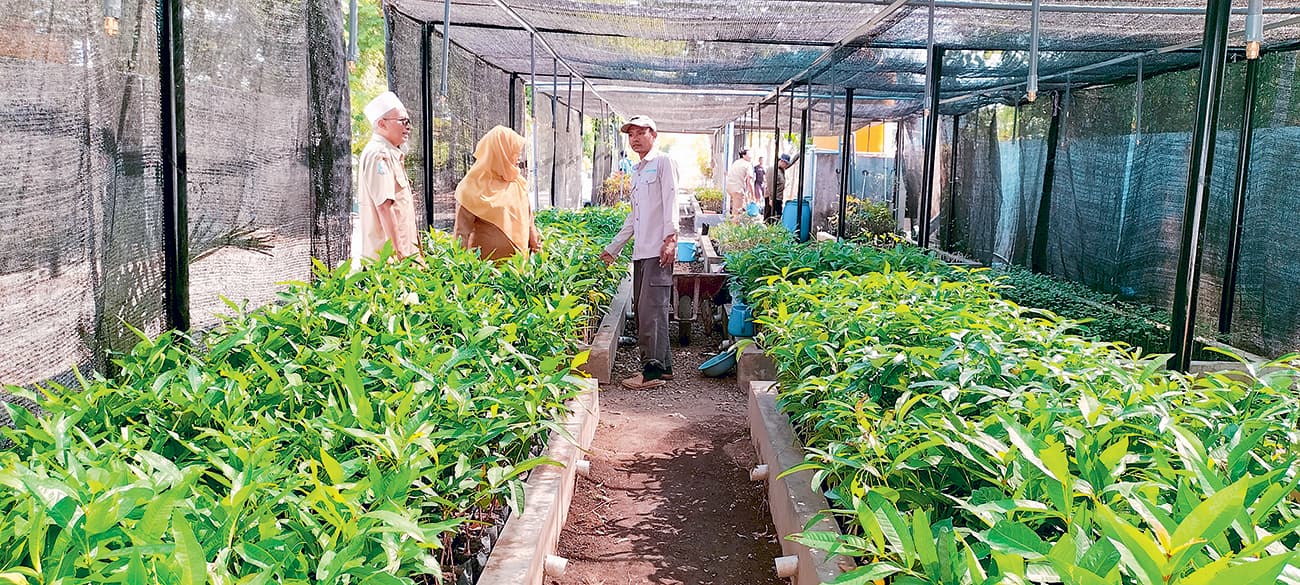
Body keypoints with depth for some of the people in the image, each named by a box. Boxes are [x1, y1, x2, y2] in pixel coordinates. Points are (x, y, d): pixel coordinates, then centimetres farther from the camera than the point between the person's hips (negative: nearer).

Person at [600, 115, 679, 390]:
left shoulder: (662, 163, -1)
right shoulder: (636, 171, 24)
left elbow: (670, 202, -12)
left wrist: (670, 237, -23)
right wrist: (613, 248, 28)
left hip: (658, 250, -9)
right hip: (640, 251, 9)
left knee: (652, 309, -11)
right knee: (643, 309, 8)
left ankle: (654, 370, -8)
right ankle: (663, 365, 15)